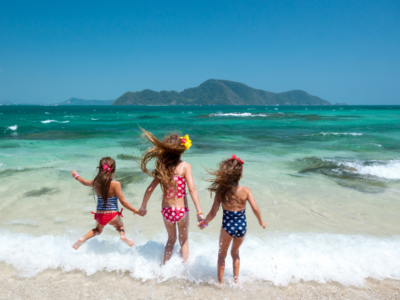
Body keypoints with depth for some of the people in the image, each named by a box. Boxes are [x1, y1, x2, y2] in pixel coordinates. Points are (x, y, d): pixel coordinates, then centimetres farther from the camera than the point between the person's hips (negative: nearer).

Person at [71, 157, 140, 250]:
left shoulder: (96, 183, -2)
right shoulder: (116, 184, -16)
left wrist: (76, 176, 40)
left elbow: (85, 182, 20)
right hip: (113, 216, -4)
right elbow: (123, 202, -17)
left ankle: (83, 239, 11)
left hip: (99, 215, 4)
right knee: (120, 226, 26)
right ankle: (122, 235, -3)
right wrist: (136, 211, -10)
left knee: (98, 229, 32)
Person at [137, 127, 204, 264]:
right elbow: (192, 189, -21)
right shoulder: (185, 166, -13)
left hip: (166, 210, 3)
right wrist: (199, 212, -22)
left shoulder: (162, 167, -3)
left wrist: (143, 207, 12)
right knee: (184, 240, 20)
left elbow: (150, 189, -2)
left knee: (171, 239, 26)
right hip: (181, 210, -3)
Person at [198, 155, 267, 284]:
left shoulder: (221, 191, -13)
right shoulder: (245, 190, -11)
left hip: (227, 227, -2)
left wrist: (204, 223, 6)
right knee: (235, 252, 28)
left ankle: (220, 282, 28)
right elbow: (255, 208, -13)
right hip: (242, 226, 2)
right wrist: (261, 222, 5)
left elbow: (213, 213, -12)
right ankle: (236, 279, 34)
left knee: (222, 254, 22)